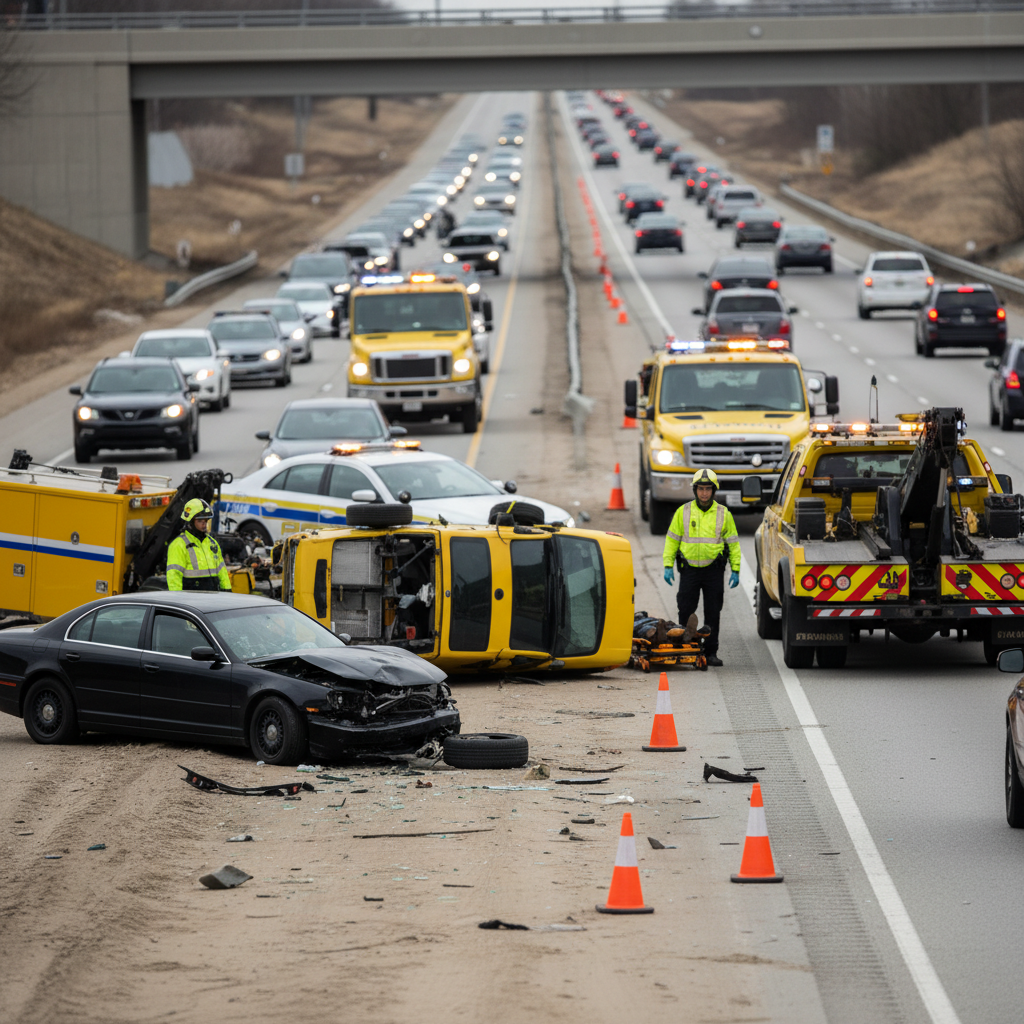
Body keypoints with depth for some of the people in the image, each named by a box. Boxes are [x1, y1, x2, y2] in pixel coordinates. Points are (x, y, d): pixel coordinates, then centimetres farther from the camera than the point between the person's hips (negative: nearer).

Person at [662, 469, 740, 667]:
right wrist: (668, 566, -2)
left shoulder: (723, 514, 4)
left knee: (713, 614, 2)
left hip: (714, 570, 0)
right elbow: (672, 540, 6)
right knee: (685, 613, 1)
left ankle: (711, 652, 9)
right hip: (689, 569, 0)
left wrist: (735, 570, 1)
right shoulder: (683, 512, 4)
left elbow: (733, 544, 8)